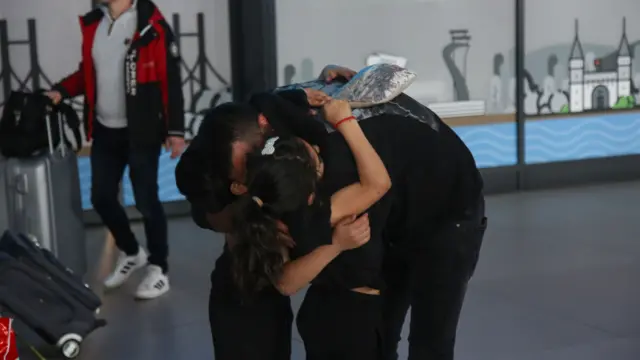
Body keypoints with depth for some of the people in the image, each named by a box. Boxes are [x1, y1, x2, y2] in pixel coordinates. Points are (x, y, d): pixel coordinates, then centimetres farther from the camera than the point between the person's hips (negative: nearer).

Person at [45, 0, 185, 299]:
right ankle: (130, 253, 36)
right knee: (102, 197, 12)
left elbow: (170, 80, -11)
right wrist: (61, 90, 0)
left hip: (141, 133, -6)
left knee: (146, 201, 0)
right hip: (104, 131, 6)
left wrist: (175, 130, -13)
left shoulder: (151, 25, -11)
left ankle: (159, 269, 18)